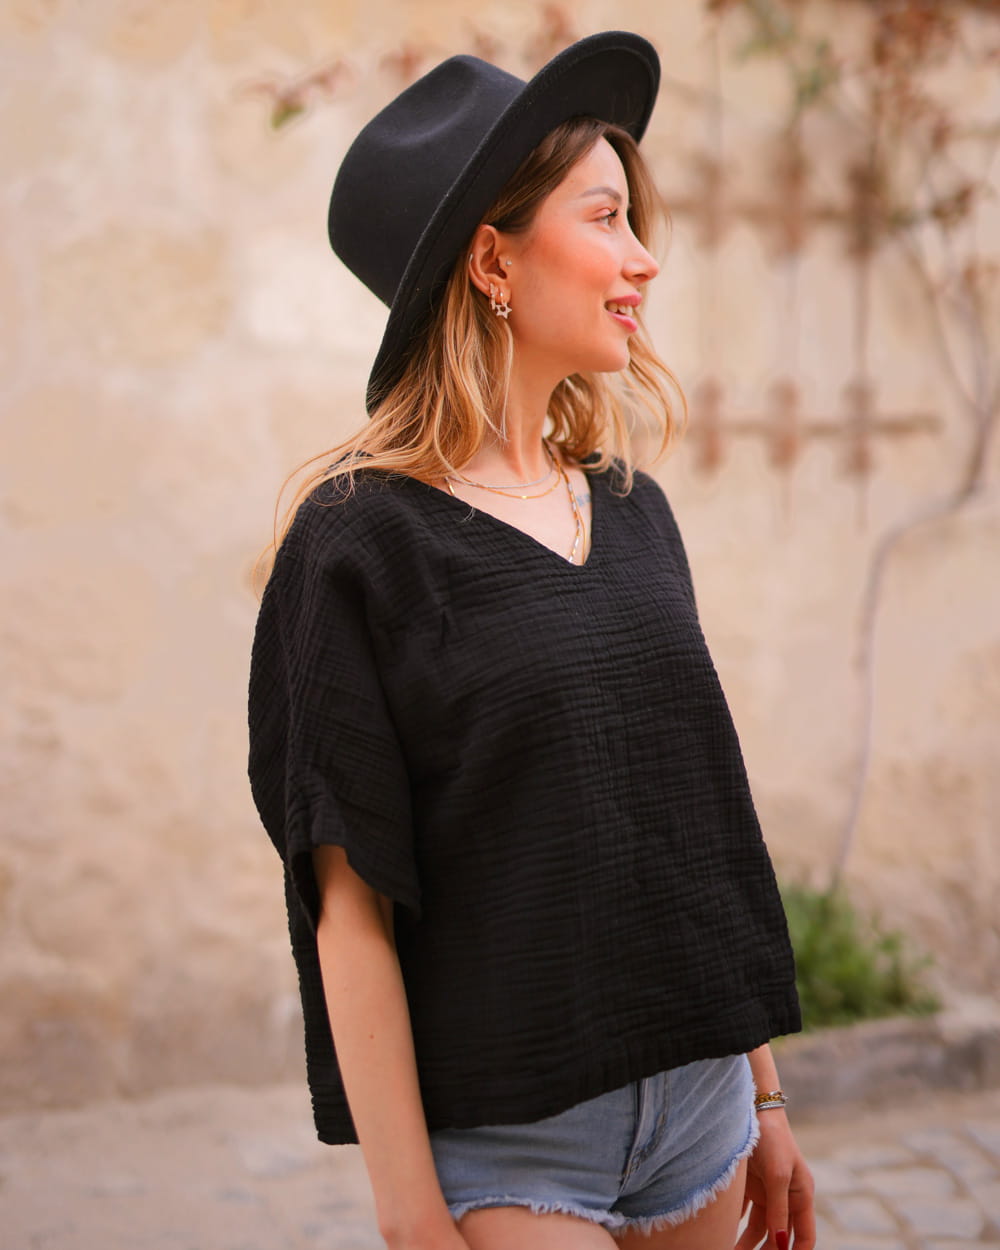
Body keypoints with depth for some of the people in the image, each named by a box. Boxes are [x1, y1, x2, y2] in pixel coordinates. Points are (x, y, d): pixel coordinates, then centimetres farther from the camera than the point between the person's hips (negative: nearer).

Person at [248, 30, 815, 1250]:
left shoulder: (632, 510, 7)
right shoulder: (362, 536, -11)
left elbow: (699, 820, 10)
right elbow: (352, 904, -13)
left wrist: (763, 1098, 12)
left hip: (695, 1107, 6)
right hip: (507, 1148, -5)